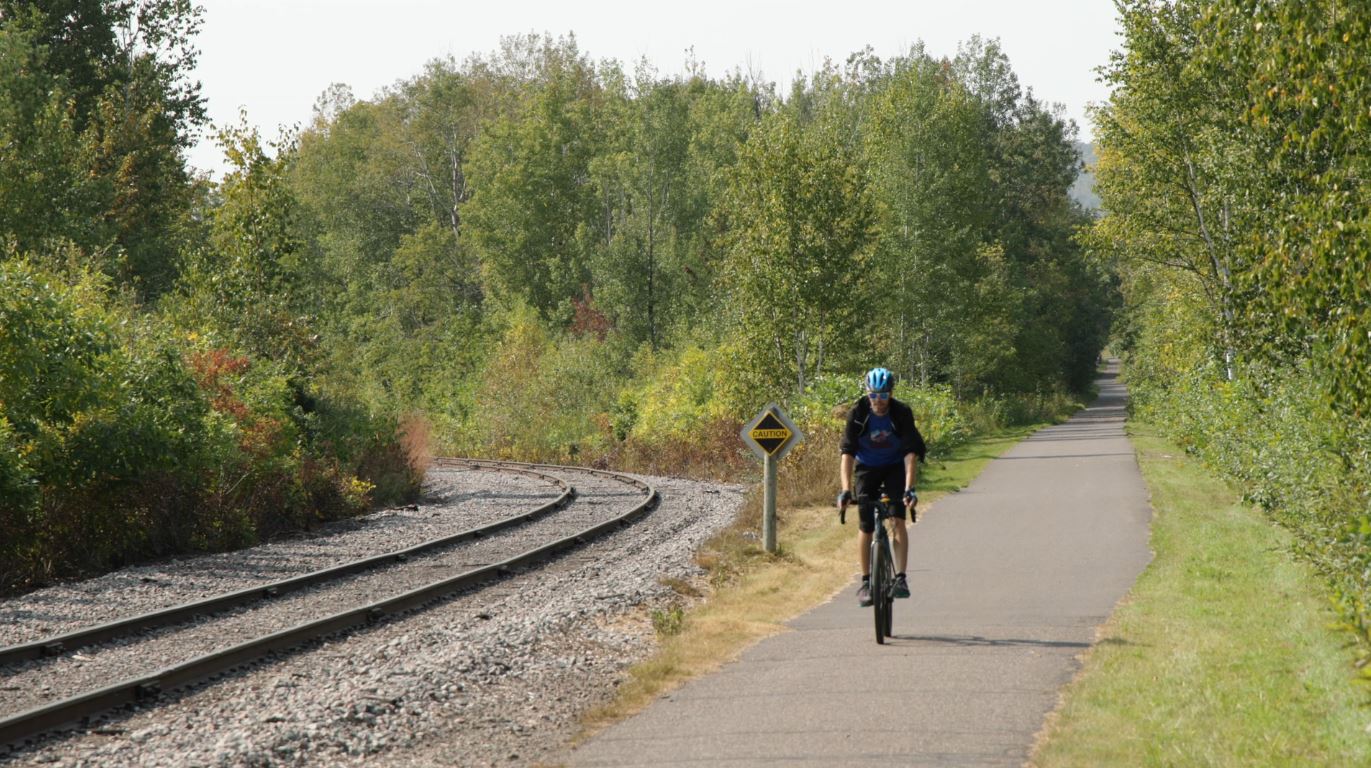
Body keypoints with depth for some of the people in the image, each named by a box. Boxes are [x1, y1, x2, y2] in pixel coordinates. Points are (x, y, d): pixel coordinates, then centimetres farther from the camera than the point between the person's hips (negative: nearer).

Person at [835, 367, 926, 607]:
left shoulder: (902, 413, -24)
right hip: (867, 468, 1)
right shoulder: (857, 413, -22)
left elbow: (911, 453, -28)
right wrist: (845, 490, -38)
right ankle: (866, 581, 9)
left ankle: (900, 578, -17)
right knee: (865, 526, -4)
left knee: (898, 521, -18)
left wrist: (909, 488, -41)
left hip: (895, 467, -1)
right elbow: (847, 453, -26)